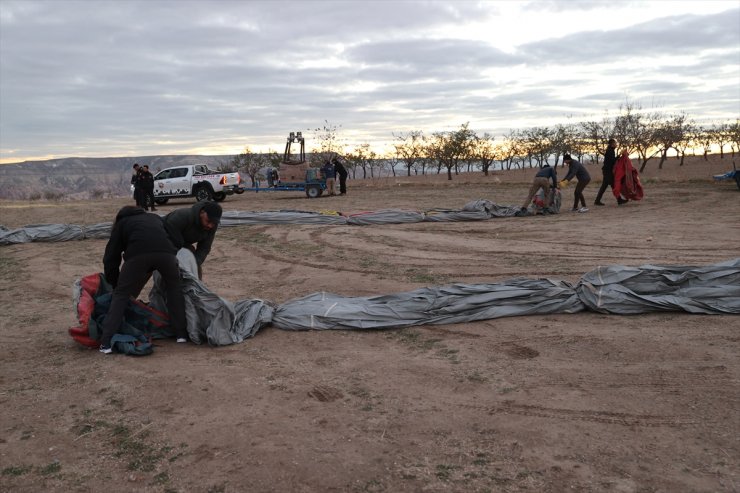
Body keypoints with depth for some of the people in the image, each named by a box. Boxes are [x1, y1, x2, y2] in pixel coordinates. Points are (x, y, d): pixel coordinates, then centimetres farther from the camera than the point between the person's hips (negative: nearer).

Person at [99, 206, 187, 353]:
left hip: (137, 254, -2)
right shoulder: (155, 218, 42)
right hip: (166, 252, 2)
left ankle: (107, 342, 6)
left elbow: (111, 258, 31)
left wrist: (114, 284, 40)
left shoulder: (121, 222, 35)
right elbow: (175, 240, 40)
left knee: (121, 295, 13)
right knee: (175, 287, 25)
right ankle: (182, 334, 23)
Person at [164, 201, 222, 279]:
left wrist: (195, 263, -33)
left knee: (196, 266, 1)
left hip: (183, 242, 6)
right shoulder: (185, 215, -38)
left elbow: (204, 249, -18)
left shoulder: (212, 226, -18)